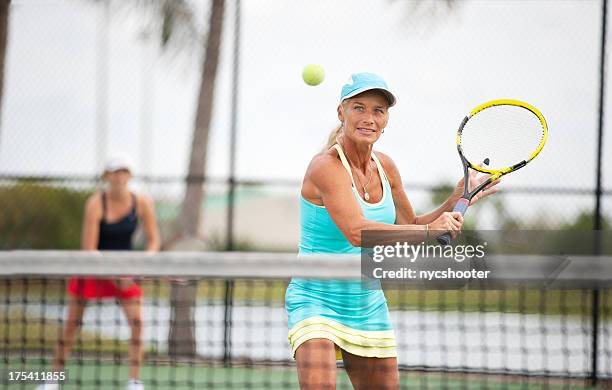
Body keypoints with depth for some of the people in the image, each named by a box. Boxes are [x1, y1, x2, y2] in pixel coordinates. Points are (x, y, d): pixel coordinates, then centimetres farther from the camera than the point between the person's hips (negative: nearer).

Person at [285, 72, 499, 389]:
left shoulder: (385, 167, 5)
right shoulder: (326, 166, -18)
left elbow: (410, 231, 18)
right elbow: (357, 232, -33)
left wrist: (457, 199, 7)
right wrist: (429, 230, -35)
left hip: (368, 305, 7)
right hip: (316, 300, -7)